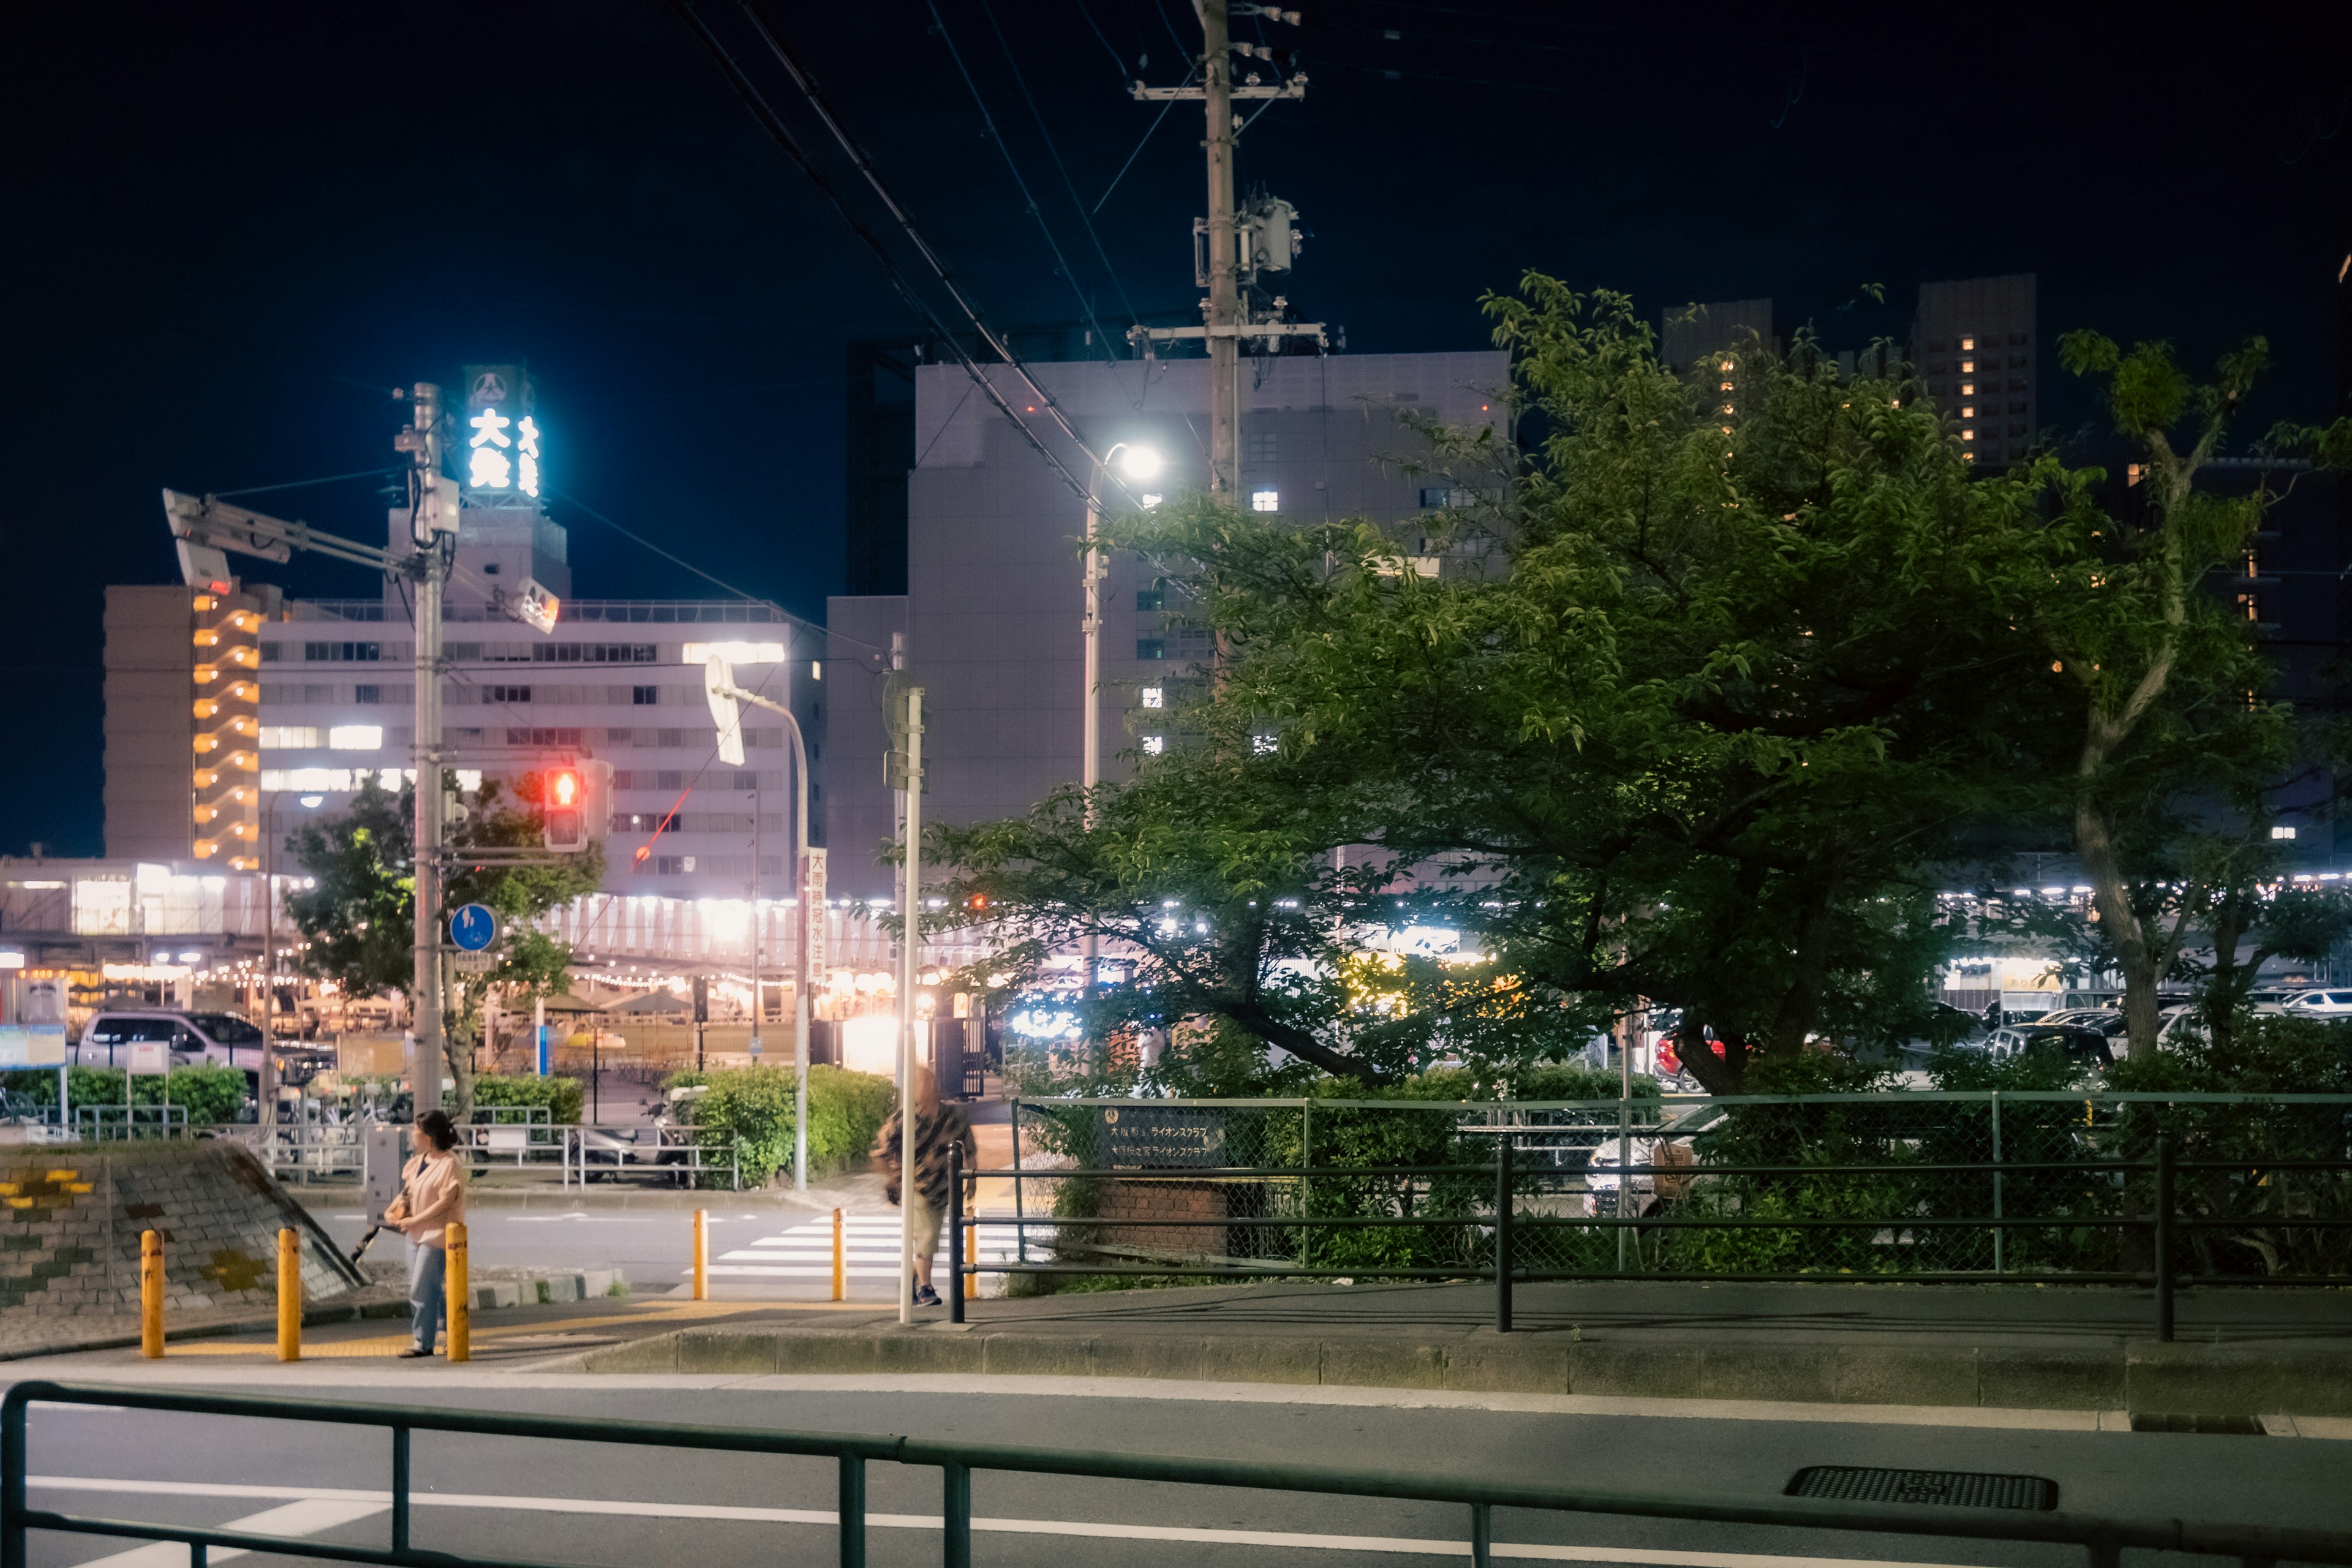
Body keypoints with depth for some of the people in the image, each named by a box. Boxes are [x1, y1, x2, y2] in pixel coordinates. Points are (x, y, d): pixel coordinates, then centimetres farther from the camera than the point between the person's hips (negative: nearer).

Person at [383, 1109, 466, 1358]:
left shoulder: (450, 1164, -14)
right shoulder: (419, 1162, 10)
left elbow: (445, 1202, -18)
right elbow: (407, 1190, 18)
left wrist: (414, 1220, -17)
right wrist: (394, 1209, -1)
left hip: (436, 1235, -8)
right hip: (416, 1234, 8)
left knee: (422, 1289, -9)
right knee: (422, 1289, 11)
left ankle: (423, 1343, -3)